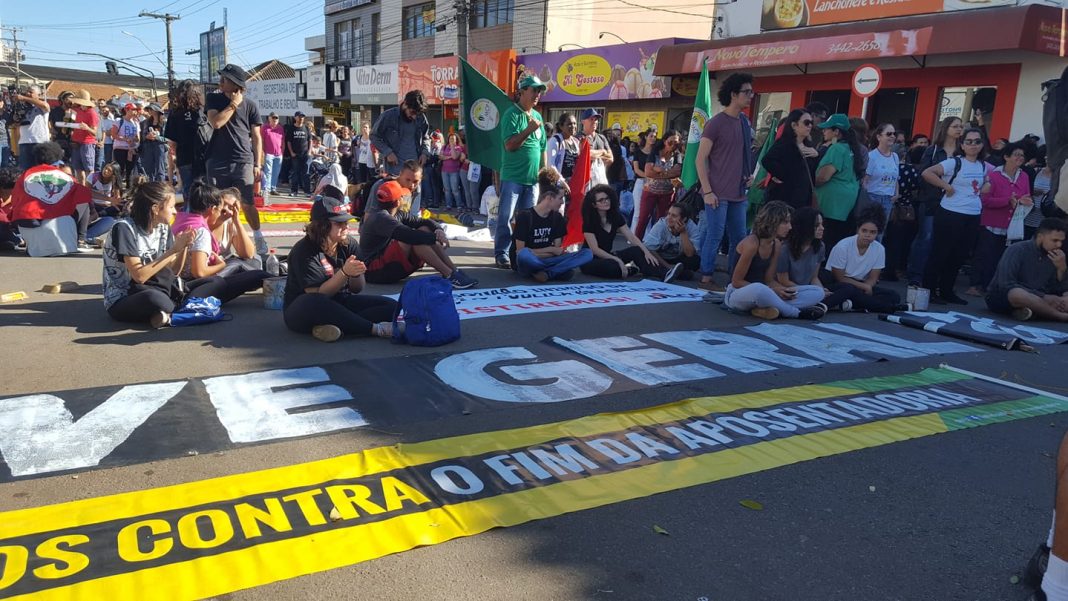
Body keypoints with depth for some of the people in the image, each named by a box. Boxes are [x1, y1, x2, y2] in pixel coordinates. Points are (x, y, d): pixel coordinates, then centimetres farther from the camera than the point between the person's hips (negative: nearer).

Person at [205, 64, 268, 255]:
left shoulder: (250, 105, 4)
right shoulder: (213, 99, 8)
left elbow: (256, 137, 5)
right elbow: (216, 123, -11)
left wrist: (258, 164, -1)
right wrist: (233, 104, -7)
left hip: (243, 161, -2)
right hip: (217, 161, 2)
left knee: (247, 203, -3)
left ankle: (258, 237, 12)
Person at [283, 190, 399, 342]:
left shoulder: (349, 244, 0)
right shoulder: (304, 251, -15)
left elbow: (357, 289, 3)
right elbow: (317, 295, -22)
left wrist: (356, 275, -20)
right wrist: (344, 273, -32)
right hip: (302, 311, -5)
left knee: (391, 306, -14)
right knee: (312, 303, -42)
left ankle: (338, 326, -32)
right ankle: (375, 329, -31)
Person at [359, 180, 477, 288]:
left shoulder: (398, 214, 9)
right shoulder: (380, 218, -20)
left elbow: (424, 222, 9)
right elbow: (408, 235, -33)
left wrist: (438, 230, -13)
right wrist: (436, 238, -25)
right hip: (376, 271, -9)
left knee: (424, 229, -5)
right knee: (415, 239, -28)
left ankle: (455, 271, -13)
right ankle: (449, 275, -27)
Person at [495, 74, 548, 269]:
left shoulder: (537, 116, 14)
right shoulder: (511, 114, -7)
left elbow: (542, 148, 18)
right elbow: (510, 145, -16)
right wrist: (529, 129, -20)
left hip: (532, 178, 7)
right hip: (512, 177, -7)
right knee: (506, 217, -4)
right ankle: (501, 254, 1)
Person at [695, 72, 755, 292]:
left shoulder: (745, 122, 12)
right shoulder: (716, 123, -7)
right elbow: (700, 159, -9)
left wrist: (748, 175, 7)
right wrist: (707, 191, -15)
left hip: (738, 194, 7)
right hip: (718, 194, -7)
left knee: (740, 238, 9)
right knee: (714, 237, -4)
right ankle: (706, 279, 6)